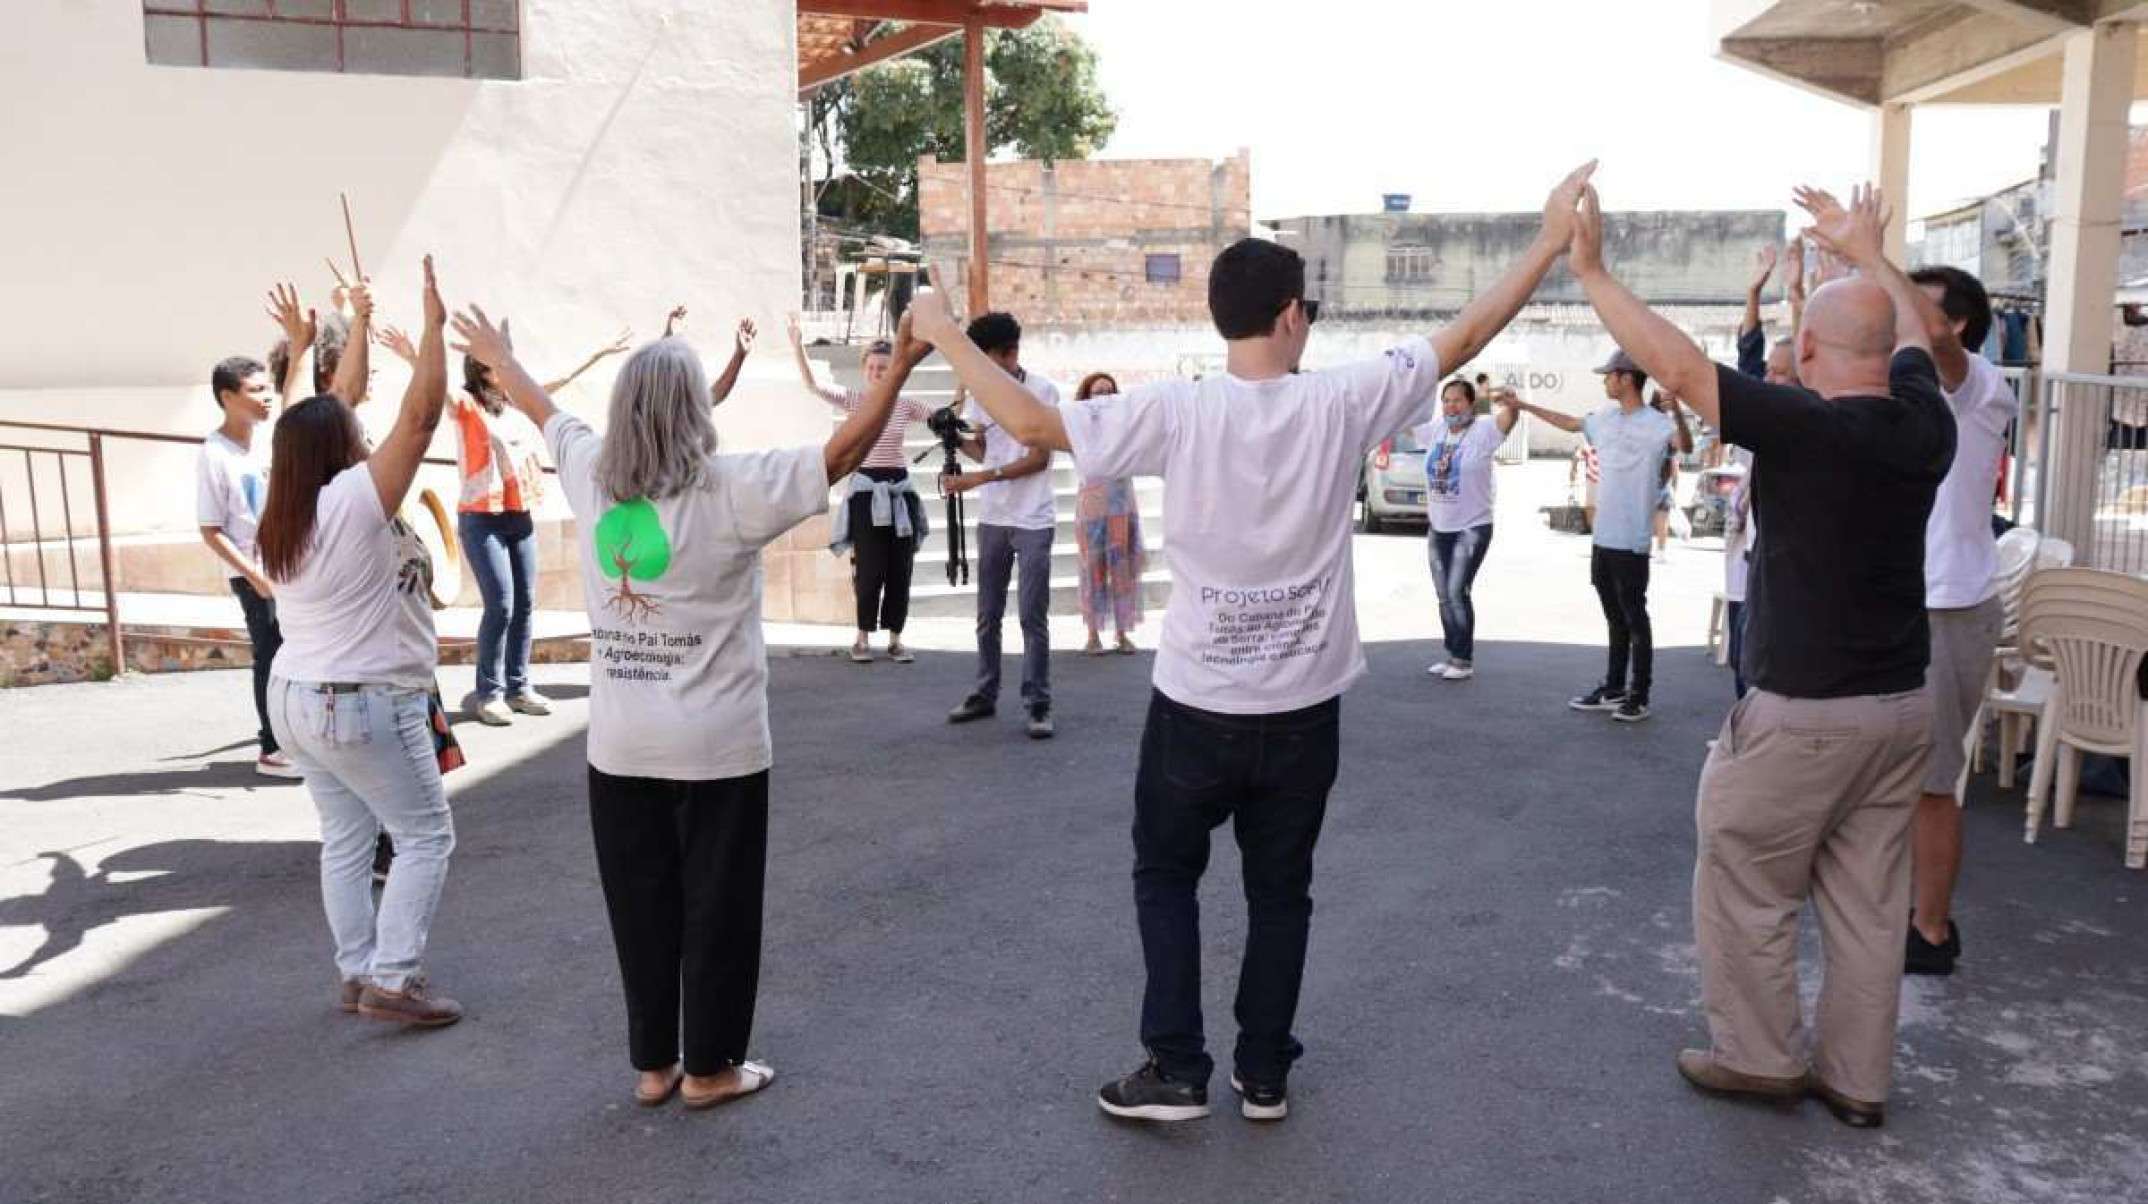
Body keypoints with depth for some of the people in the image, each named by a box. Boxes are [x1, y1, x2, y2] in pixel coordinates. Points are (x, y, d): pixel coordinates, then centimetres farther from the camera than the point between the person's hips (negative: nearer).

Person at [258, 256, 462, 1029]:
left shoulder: (285, 517, 6)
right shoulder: (356, 498, -18)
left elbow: (327, 418, 17)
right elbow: (421, 414, -21)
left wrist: (359, 328, 22)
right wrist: (434, 322, -14)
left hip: (298, 700, 9)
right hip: (363, 705, -9)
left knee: (346, 839, 14)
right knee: (425, 835, 1)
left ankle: (357, 973, 19)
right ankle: (391, 979, -1)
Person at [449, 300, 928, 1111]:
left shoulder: (589, 475, 1)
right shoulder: (730, 488, -15)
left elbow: (544, 413, 21)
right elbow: (842, 452, -16)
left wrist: (499, 359, 39)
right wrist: (898, 369, -12)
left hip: (618, 744, 5)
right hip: (716, 745, -5)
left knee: (641, 909, 14)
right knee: (717, 908, 8)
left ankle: (652, 1064, 25)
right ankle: (709, 1068, 19)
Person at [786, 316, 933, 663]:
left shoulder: (906, 406, 5)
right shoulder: (854, 402, 0)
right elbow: (812, 384, -11)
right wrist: (797, 345, -22)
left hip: (900, 489, 2)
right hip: (866, 490, -2)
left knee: (900, 570, 4)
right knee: (870, 571, -2)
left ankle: (895, 639, 15)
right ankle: (863, 638, 15)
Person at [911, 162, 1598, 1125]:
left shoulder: (1176, 412, -14)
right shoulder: (1339, 404, -10)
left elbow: (1030, 421, -14)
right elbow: (1463, 338, -3)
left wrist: (943, 334, -1)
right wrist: (1553, 240, 8)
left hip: (1197, 704, -1)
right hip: (1304, 708, 2)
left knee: (1166, 875, 17)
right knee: (1279, 891, 16)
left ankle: (1176, 1070, 16)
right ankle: (1264, 1074, 26)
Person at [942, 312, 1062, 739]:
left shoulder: (1042, 390, -10)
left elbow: (1038, 459, -15)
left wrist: (978, 479, -20)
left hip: (1032, 522, -6)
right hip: (991, 520, 6)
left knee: (1032, 617, -5)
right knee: (987, 615, 11)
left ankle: (1038, 705, 1)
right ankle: (984, 695, 21)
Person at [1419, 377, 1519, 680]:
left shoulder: (1483, 432, -13)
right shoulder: (1436, 430, 4)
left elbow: (1508, 418, -31)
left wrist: (1511, 404, -53)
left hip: (1472, 528, -6)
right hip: (1437, 528, 6)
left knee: (1457, 593, -12)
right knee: (1444, 596, 11)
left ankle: (1464, 660, -2)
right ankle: (1453, 654, 22)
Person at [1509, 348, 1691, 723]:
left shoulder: (1655, 423, -14)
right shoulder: (1606, 418, 10)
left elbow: (1686, 446, -33)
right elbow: (1570, 423, 27)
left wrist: (1676, 408, -51)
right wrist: (1523, 405, 30)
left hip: (1631, 541, -8)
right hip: (1602, 537, 8)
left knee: (1635, 619, 0)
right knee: (1614, 618, 16)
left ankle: (1639, 697, 7)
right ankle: (1613, 689, 25)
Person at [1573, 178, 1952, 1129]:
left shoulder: (1806, 426, -20)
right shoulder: (1924, 423, 0)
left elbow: (1674, 363, -20)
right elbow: (1909, 335, 21)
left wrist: (1591, 272, -10)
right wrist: (1868, 253, 36)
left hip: (1803, 712, -7)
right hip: (1900, 704, 7)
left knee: (1745, 887, 10)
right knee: (1867, 902, 14)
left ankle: (1758, 1058, 22)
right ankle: (1855, 1078, 24)